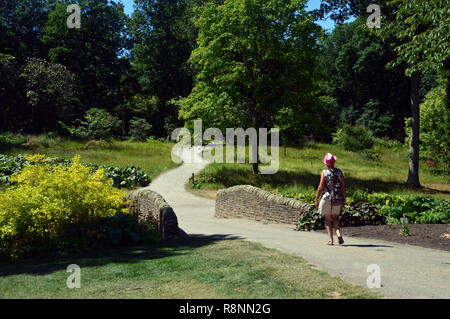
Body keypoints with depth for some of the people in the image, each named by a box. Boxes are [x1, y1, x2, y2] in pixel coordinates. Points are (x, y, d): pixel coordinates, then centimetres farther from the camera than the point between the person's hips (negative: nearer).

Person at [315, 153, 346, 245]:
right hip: (337, 199, 3)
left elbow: (321, 187, -11)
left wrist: (316, 199, -3)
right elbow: (343, 187, 2)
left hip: (326, 199, -3)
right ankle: (338, 234, -6)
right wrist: (344, 200, 10)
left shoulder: (324, 173, -9)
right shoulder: (339, 172, 1)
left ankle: (331, 240, 4)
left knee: (328, 220, 7)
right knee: (335, 218, 17)